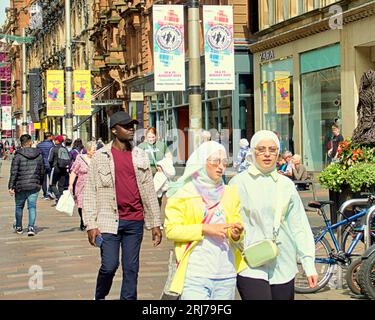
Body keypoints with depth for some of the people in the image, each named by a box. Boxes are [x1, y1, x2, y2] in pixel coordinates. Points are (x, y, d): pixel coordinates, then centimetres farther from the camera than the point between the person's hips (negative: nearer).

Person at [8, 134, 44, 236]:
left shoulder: (18, 155, -9)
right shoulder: (38, 155, 2)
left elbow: (14, 172, -11)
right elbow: (42, 171, 9)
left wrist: (11, 186, -8)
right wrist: (40, 183, 24)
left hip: (20, 186, -2)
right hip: (34, 186, 2)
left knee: (19, 206, 15)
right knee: (32, 207, 4)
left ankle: (18, 227, 28)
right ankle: (31, 227, -9)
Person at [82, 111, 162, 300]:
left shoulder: (140, 156, 9)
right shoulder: (100, 157, 0)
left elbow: (149, 191, 11)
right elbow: (90, 192, 0)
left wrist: (155, 224, 8)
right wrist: (91, 225, -7)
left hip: (135, 222, 3)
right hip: (109, 220, -3)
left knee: (131, 268, 5)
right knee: (109, 265, -6)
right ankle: (99, 297, 21)